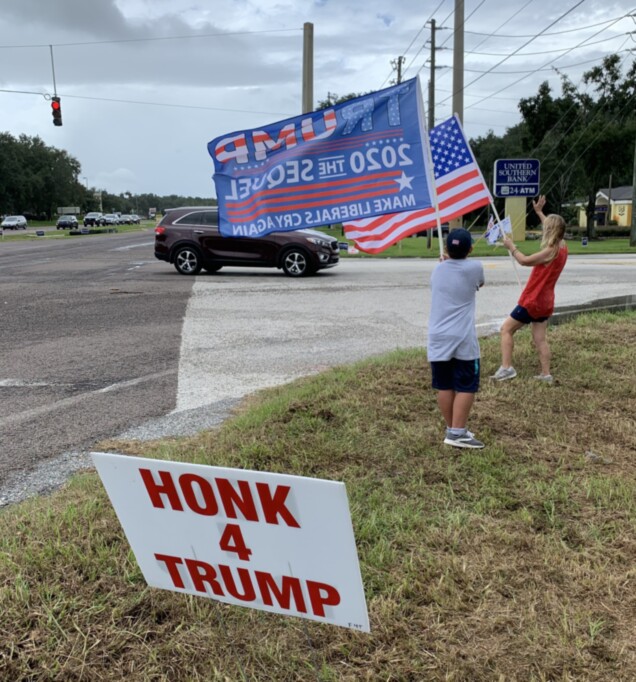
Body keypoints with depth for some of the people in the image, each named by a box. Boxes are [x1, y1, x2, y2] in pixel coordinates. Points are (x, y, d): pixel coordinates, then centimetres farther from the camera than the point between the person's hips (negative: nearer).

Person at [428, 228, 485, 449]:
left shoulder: (437, 270, 7)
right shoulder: (474, 268, -2)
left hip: (438, 338, 4)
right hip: (463, 338, -4)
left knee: (444, 386, 9)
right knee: (466, 387, 1)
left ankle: (451, 429, 18)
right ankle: (457, 433, -1)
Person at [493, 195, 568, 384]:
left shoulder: (551, 251, -20)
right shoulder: (562, 247, 5)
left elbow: (524, 261, -20)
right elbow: (553, 228, 24)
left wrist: (511, 246, -7)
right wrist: (539, 212, 27)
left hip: (532, 301, -9)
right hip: (545, 302, 9)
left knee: (507, 329, -2)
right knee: (540, 339, 11)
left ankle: (506, 367, -10)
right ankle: (546, 374, 9)